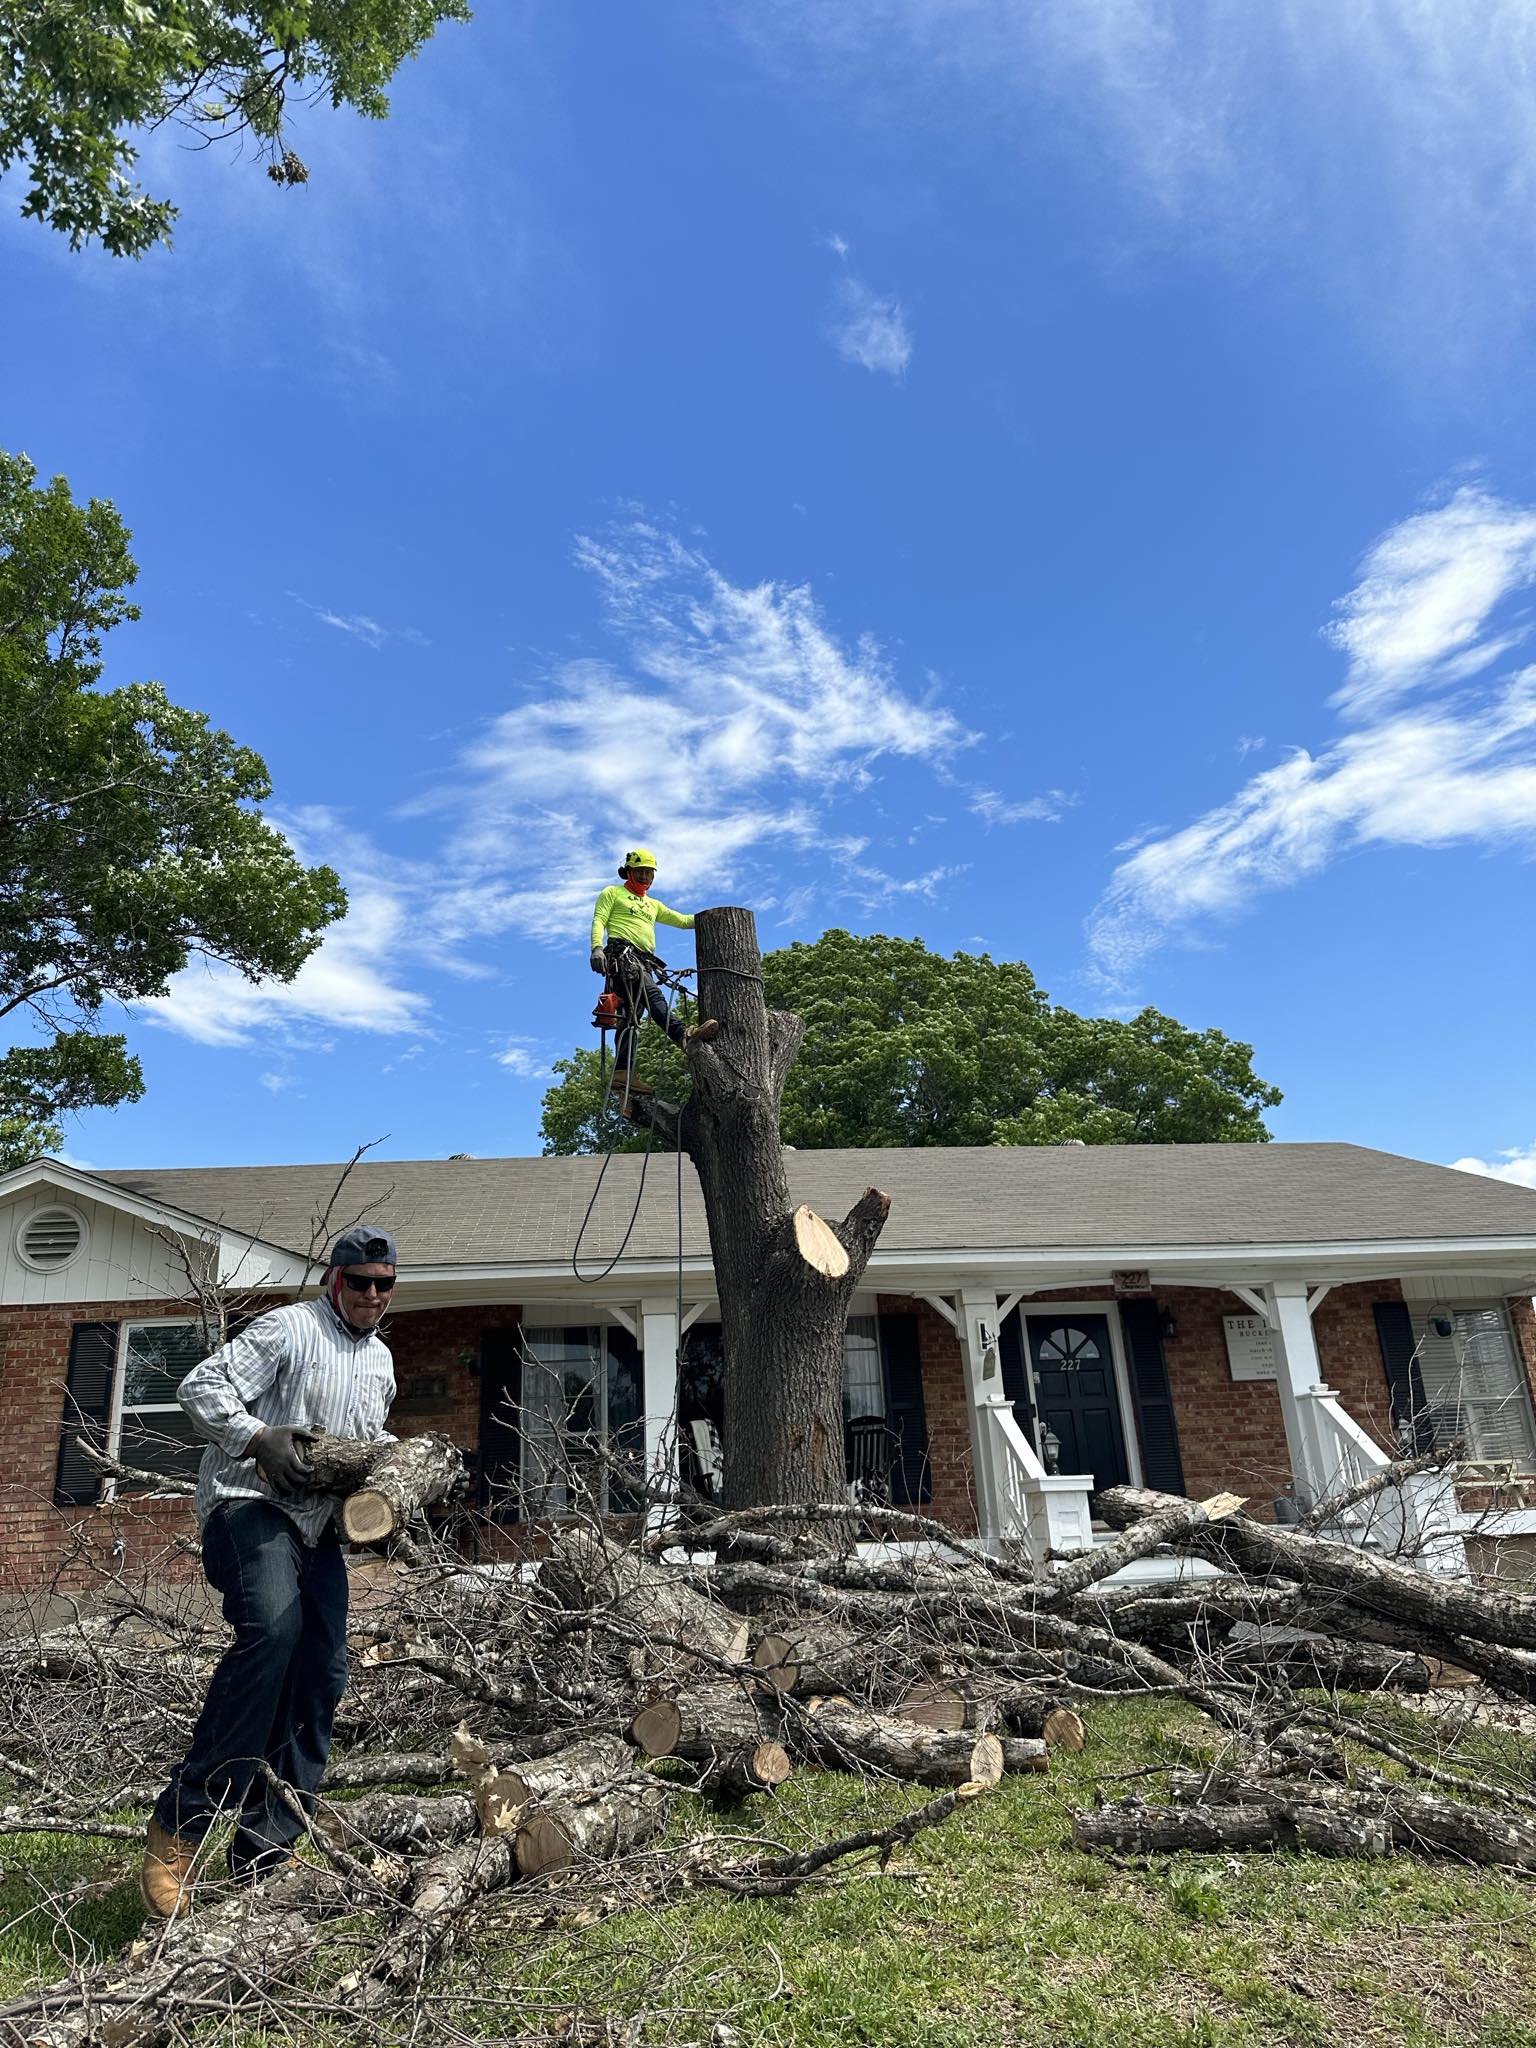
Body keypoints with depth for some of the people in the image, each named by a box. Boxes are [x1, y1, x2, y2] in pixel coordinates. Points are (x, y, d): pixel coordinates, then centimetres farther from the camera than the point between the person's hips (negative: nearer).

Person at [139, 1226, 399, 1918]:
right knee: (271, 1629, -31)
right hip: (251, 1506, -8)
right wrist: (261, 1438, -22)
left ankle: (265, 1851, 10)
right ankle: (180, 1827, -22)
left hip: (318, 1526, 8)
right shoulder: (290, 1328, -6)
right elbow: (201, 1388, -11)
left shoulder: (380, 1360, 17)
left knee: (322, 1673, 1)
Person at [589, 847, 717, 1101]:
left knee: (631, 1015, -5)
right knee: (653, 996, -29)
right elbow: (599, 921, 4)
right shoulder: (613, 893, 19)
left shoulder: (652, 905, 36)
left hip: (643, 963, 7)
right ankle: (684, 1035, -50)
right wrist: (597, 947, -15)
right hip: (621, 954, -7)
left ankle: (622, 1075, -14)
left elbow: (682, 921, 33)